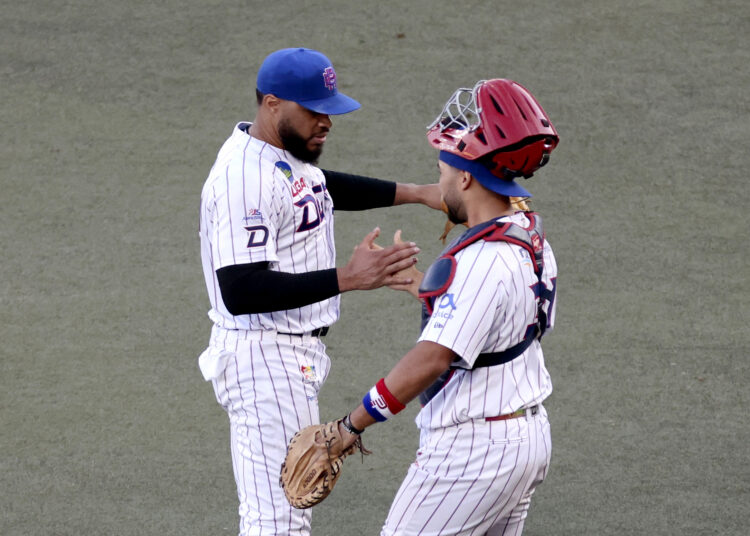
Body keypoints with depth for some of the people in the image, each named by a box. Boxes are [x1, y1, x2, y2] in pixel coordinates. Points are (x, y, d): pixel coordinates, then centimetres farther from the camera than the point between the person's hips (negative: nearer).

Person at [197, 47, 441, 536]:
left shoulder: (287, 153, 8)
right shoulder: (245, 178, -24)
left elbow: (327, 187, 31)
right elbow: (240, 292, -31)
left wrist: (415, 193, 22)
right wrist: (345, 279, -36)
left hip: (295, 350, 11)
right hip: (265, 356, -11)